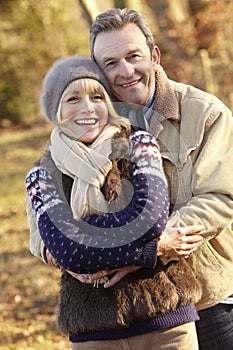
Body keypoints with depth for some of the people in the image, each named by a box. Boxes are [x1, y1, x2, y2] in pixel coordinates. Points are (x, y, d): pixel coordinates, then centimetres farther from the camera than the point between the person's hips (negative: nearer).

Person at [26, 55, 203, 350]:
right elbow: (64, 247, -15)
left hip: (165, 318, -1)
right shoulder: (43, 176, 1)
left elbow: (151, 216, -16)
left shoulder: (137, 145, 0)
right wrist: (151, 250, -18)